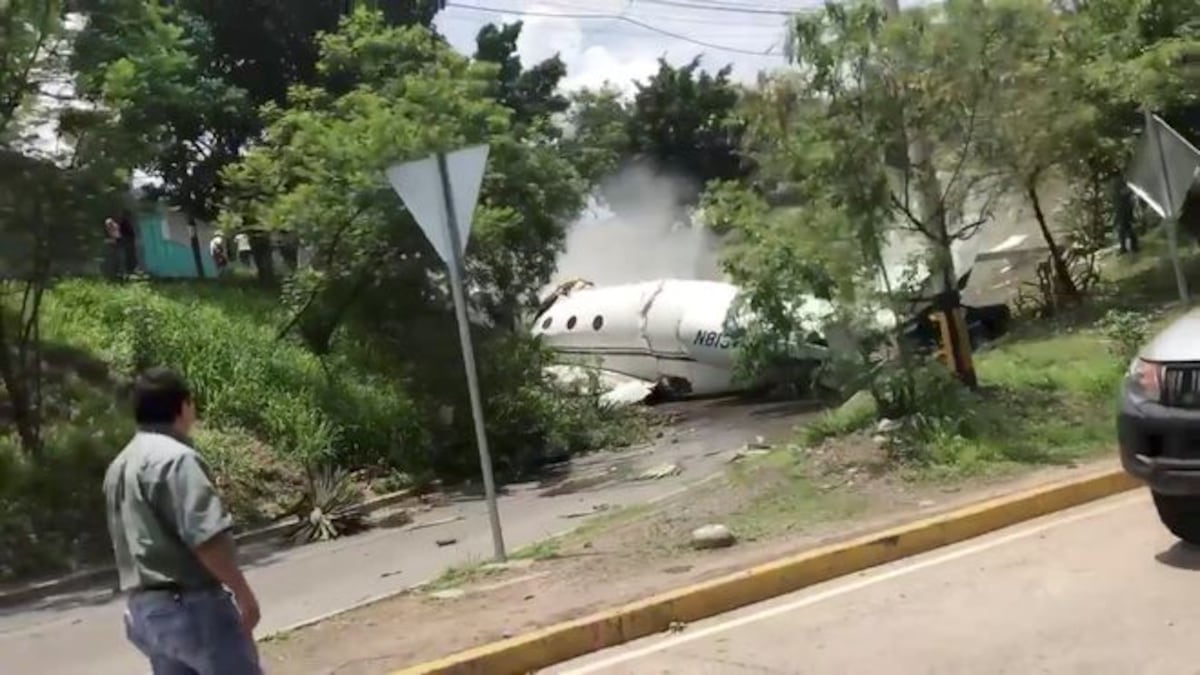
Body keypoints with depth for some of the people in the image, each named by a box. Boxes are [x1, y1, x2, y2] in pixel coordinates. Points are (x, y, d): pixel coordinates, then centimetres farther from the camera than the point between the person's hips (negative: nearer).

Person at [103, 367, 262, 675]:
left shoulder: (118, 466, 14)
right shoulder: (177, 458, -16)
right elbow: (207, 539, -23)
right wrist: (243, 593, -15)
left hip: (144, 610, 9)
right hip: (192, 605, -9)